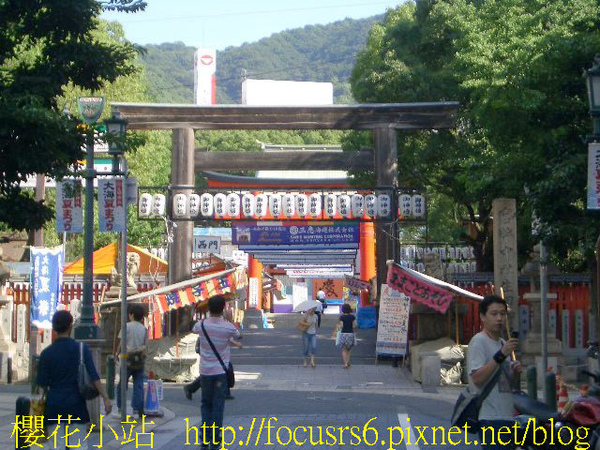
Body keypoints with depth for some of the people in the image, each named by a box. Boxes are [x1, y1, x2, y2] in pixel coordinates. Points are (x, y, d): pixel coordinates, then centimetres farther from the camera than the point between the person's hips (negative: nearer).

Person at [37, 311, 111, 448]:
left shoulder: (46, 353, -1)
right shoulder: (82, 349, -4)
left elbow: (42, 384, 0)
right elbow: (94, 376, -9)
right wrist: (105, 398, -7)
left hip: (53, 405, 1)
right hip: (75, 404, -1)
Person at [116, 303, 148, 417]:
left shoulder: (127, 326, -5)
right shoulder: (144, 329, 7)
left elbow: (121, 343, -4)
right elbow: (145, 345, 3)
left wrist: (117, 354, 6)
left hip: (128, 358, -4)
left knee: (122, 384, 6)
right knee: (138, 385, 5)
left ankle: (120, 408, 8)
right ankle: (137, 409, 2)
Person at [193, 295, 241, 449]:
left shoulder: (201, 325, -8)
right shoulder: (228, 327, -11)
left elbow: (193, 329, 18)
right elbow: (238, 335, 11)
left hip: (205, 371, 2)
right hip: (221, 371, -2)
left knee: (206, 404, 14)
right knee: (218, 405, 3)